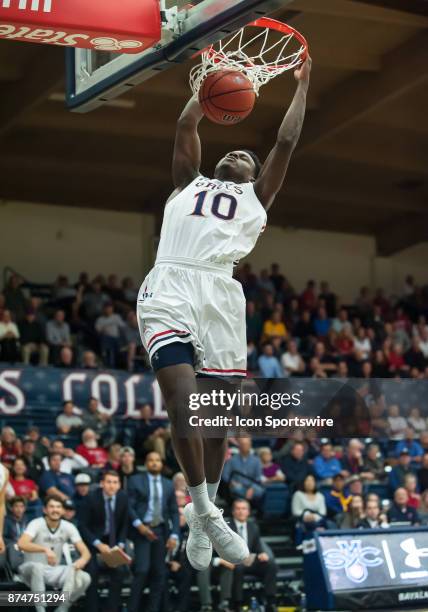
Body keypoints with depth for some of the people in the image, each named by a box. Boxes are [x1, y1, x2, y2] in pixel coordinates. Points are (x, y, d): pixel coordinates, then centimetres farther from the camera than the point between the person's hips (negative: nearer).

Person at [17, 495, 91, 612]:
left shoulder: (68, 527, -3)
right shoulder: (37, 524, -15)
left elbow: (85, 552, -7)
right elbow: (22, 544, -33)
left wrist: (82, 560, -32)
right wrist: (45, 549, -48)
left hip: (54, 572, 4)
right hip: (31, 570, -4)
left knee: (84, 578, -19)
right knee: (37, 567, -40)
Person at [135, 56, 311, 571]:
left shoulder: (256, 197, 28)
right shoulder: (189, 184, 30)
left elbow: (287, 141, 25)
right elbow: (186, 126, 28)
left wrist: (301, 86, 31)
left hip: (222, 295, 1)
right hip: (170, 287, -1)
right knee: (182, 399, -20)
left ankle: (201, 516, 19)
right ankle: (204, 511, -10)